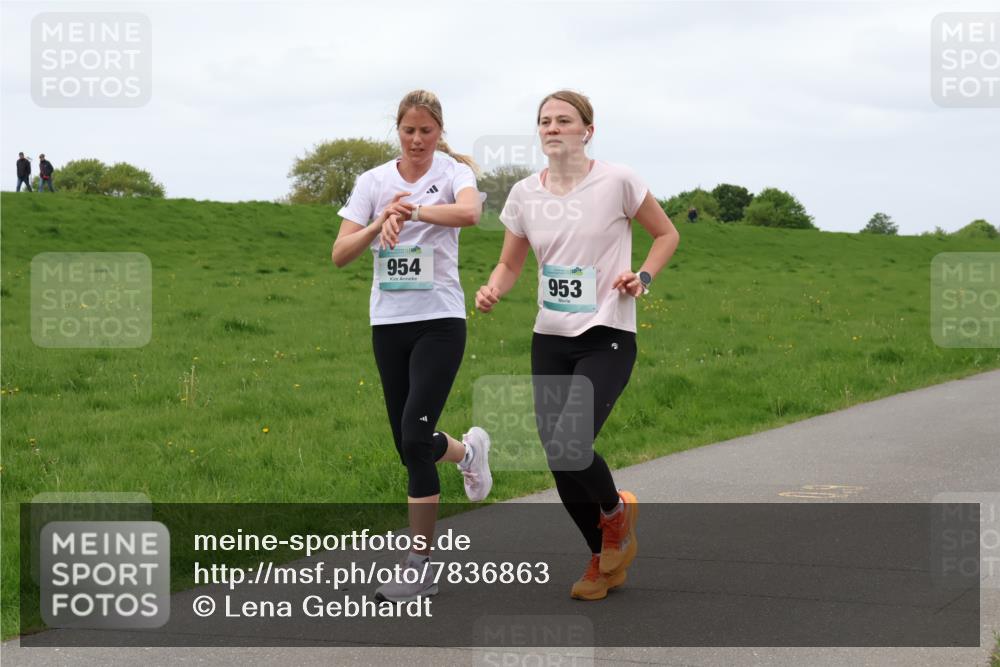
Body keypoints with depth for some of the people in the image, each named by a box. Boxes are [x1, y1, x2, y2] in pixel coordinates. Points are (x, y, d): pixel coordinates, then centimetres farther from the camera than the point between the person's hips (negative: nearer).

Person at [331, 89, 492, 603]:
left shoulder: (453, 172, -2)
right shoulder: (374, 180, 7)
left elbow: (469, 212, -27)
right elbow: (340, 254, -2)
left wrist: (412, 211, -38)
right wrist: (381, 222, -18)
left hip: (439, 320, -4)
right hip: (388, 323, 4)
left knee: (415, 438, -15)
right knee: (409, 446, 5)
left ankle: (418, 567, -4)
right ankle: (468, 450, 41)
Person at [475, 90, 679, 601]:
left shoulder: (616, 181, -7)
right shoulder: (525, 194, 4)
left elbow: (666, 234, 6)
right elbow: (510, 263, 14)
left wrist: (642, 276, -10)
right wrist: (493, 289, -8)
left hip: (607, 338, -5)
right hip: (549, 340, 5)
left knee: (568, 446, -22)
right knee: (558, 462, 2)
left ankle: (617, 512, 11)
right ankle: (605, 557, 26)